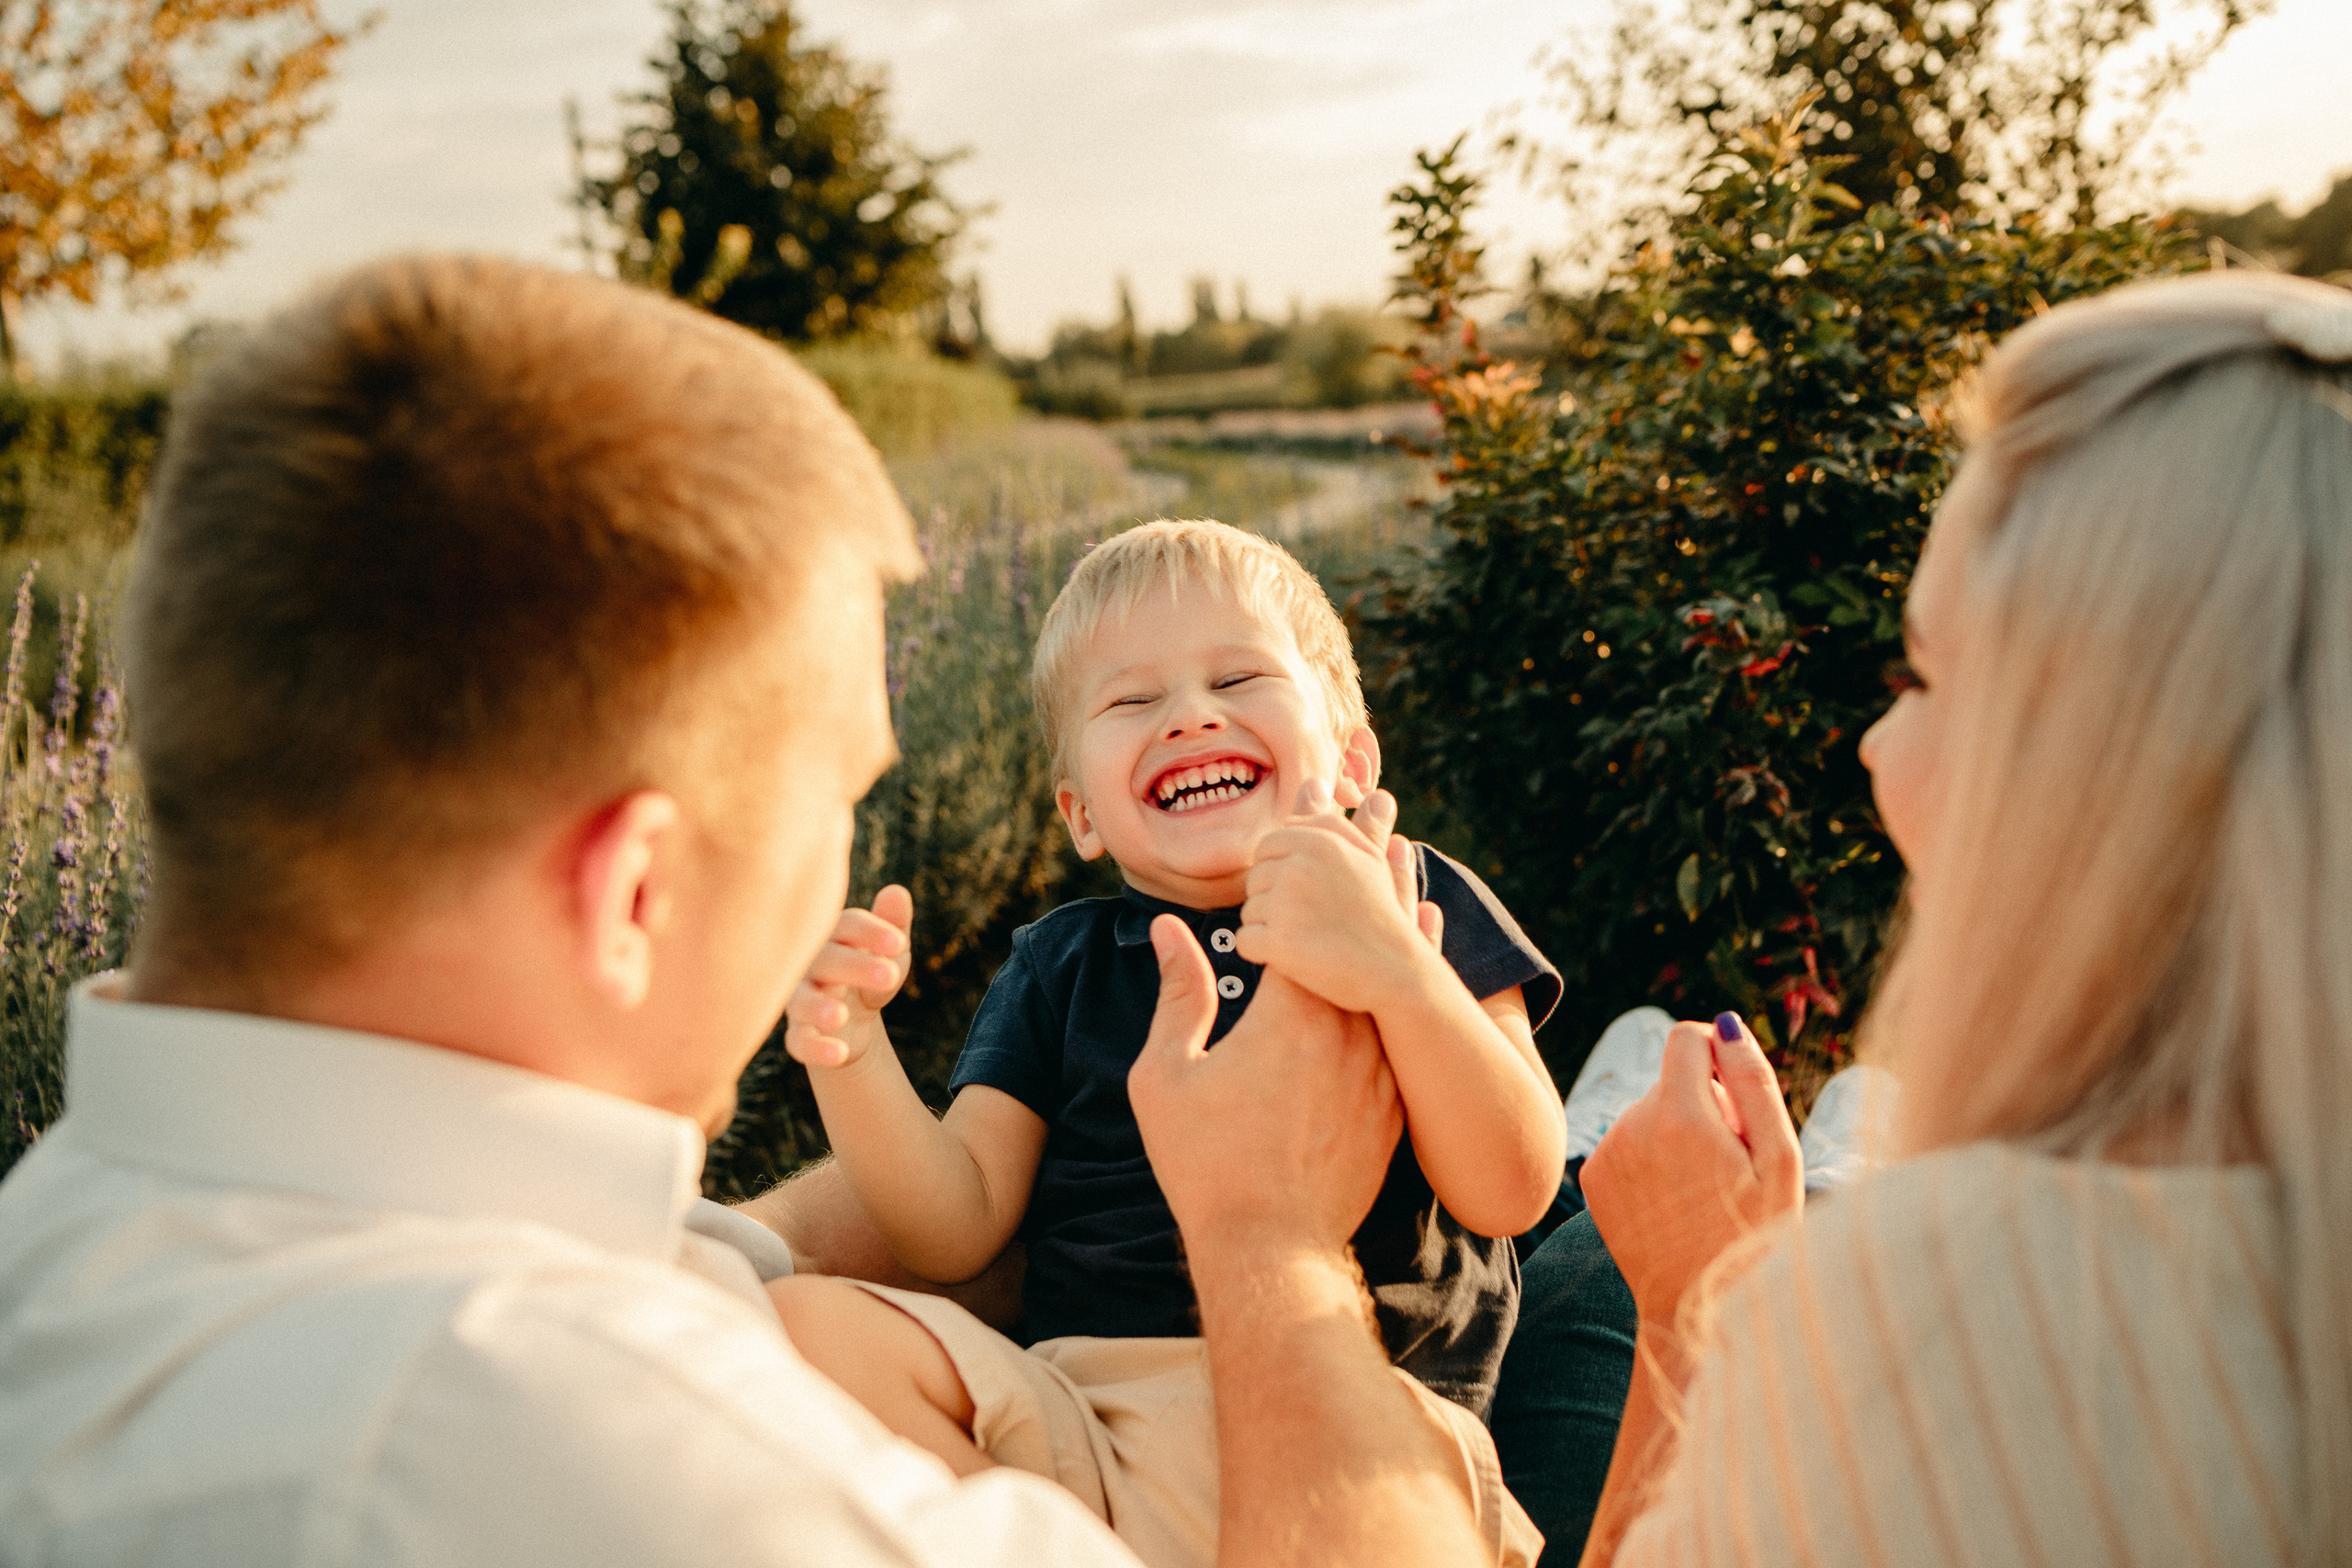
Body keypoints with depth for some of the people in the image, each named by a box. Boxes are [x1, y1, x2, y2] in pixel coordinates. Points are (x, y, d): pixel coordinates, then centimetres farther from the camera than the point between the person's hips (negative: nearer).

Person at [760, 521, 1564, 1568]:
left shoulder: (1419, 906, 10)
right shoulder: (1060, 966, 19)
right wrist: (849, 1050, -7)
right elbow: (954, 1234, 10)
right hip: (1070, 1396, 4)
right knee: (801, 1323, -20)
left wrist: (1397, 969, -19)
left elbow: (1511, 1192, -3)